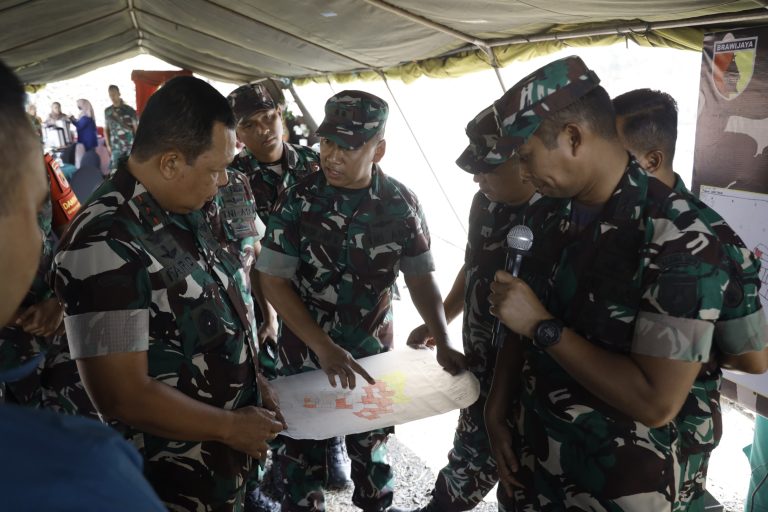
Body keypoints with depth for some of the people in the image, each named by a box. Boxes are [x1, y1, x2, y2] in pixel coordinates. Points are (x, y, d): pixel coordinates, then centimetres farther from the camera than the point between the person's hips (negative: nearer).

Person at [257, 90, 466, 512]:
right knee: (302, 449, 14)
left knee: (371, 443, 20)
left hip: (373, 350, 2)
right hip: (305, 351, -1)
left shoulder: (401, 203, -10)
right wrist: (324, 348, -23)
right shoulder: (299, 201, -15)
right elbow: (273, 280, -14)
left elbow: (420, 277, -2)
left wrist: (442, 343, -15)